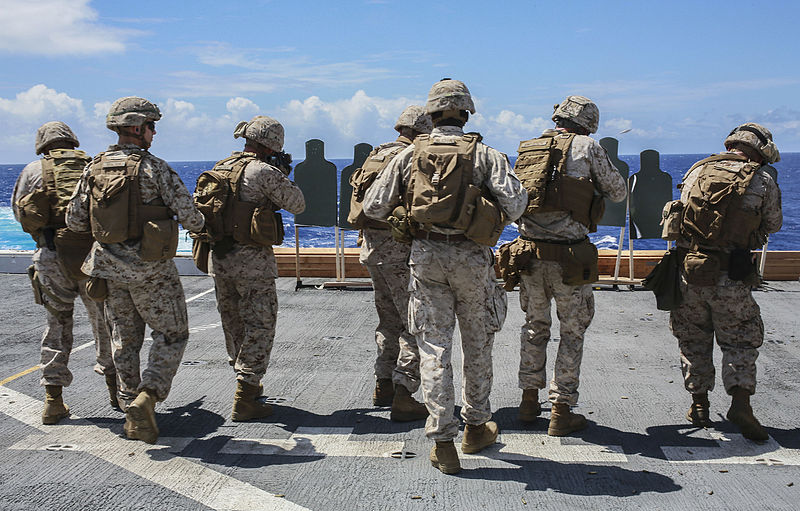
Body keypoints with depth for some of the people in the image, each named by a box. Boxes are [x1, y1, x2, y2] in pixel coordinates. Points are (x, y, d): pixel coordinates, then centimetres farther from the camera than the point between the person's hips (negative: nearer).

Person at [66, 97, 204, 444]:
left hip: (109, 266, 6)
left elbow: (75, 221, 4)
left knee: (124, 340, 16)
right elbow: (187, 213, -13)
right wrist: (198, 225, 10)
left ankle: (132, 414, 17)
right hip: (150, 269, -5)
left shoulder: (94, 169, 3)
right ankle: (147, 396, -10)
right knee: (172, 335, 8)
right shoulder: (153, 168, -13)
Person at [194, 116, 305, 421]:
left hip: (219, 258, 7)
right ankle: (245, 401, -3)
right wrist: (284, 179, 11)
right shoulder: (263, 172, -12)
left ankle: (249, 386, 35)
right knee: (259, 327, 0)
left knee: (234, 326, 18)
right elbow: (297, 204, -8)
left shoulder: (219, 169, 10)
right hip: (252, 259, -7)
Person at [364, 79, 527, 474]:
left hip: (426, 256, 1)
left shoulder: (410, 155, 3)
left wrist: (402, 215, 23)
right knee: (477, 345, 16)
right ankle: (476, 429, 30)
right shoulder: (484, 155, -3)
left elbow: (373, 207, 4)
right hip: (471, 257, -1)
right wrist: (495, 221, 9)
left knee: (434, 347, 4)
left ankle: (442, 442, 2)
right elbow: (515, 203, -12)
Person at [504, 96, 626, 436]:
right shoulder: (586, 147, -4)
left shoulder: (529, 148, 9)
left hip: (529, 252, 5)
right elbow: (618, 193, 5)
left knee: (535, 326, 20)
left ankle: (529, 401, 27)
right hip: (569, 255, -5)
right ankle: (561, 412, 10)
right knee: (572, 332, 8)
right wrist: (602, 174, 24)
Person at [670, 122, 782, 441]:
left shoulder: (697, 171, 5)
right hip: (731, 279, -2)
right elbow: (772, 226, 11)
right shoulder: (762, 183, -2)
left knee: (693, 339, 16)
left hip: (688, 271, 3)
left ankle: (699, 405, 21)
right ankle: (740, 402, -4)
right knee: (740, 341, 11)